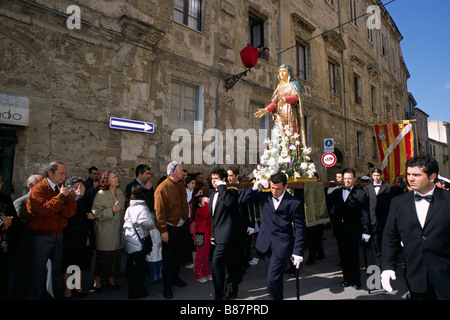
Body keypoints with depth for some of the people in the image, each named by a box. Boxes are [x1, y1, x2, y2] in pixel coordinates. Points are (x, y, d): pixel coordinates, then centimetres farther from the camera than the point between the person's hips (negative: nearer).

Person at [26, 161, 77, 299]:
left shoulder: (62, 189, 7)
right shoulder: (38, 189, -11)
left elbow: (72, 210, -2)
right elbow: (43, 210, -26)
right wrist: (60, 196, -22)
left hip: (58, 235, 6)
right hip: (41, 236, -6)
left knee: (57, 267, 18)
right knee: (39, 270, 4)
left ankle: (58, 294, 33)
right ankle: (36, 296, 21)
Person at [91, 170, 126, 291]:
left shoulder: (120, 192, 8)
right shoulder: (101, 195, -14)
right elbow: (96, 214, -19)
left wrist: (123, 212, 8)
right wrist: (112, 210, -24)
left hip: (118, 230, 6)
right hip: (105, 233, -6)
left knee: (117, 254, 10)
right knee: (103, 256, 3)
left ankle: (111, 277, 28)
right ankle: (97, 279, 23)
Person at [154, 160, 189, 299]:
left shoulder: (181, 185, 4)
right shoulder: (162, 188, -18)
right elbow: (159, 211, -18)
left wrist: (186, 219, 8)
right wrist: (163, 230, -18)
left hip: (181, 225, 7)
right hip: (170, 227, -7)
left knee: (179, 254, 20)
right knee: (168, 257, 6)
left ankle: (175, 277, 40)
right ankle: (167, 286, 20)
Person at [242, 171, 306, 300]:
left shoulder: (295, 203, -10)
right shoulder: (265, 196, 2)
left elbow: (300, 229, -6)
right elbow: (245, 200, 9)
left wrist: (298, 252, -9)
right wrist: (255, 187, -6)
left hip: (281, 246, -5)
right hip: (267, 244, 5)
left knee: (272, 280, -10)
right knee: (274, 279, 18)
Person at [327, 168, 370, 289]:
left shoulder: (361, 194, -3)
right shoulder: (335, 193, 9)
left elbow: (364, 214, -6)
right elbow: (331, 210, 14)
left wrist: (365, 231, -10)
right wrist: (334, 222, 4)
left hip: (353, 230, -4)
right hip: (339, 229, 4)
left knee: (353, 255, 4)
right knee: (343, 255, 11)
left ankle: (356, 279, 21)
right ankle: (347, 278, 25)